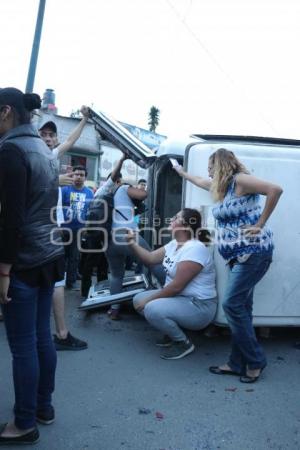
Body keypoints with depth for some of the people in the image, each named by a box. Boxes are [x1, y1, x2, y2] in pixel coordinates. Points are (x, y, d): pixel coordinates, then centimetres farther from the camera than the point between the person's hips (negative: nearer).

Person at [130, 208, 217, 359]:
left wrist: (149, 299, -19)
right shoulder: (174, 244, 7)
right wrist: (132, 243, -1)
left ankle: (184, 343, -6)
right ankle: (173, 333, 15)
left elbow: (177, 286, -26)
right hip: (178, 297, 10)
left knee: (152, 309, -29)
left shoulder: (195, 249, -24)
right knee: (138, 300, 5)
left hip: (198, 306, -10)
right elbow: (150, 258, 9)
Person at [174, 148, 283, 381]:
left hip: (253, 252, -9)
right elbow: (200, 181, 36)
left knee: (232, 304, -10)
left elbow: (275, 190, -23)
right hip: (239, 255, 9)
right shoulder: (222, 186, 16)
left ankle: (255, 361, 3)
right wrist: (182, 172, 50)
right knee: (241, 307, 8)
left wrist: (259, 224, -20)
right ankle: (237, 363, 14)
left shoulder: (240, 180, -11)